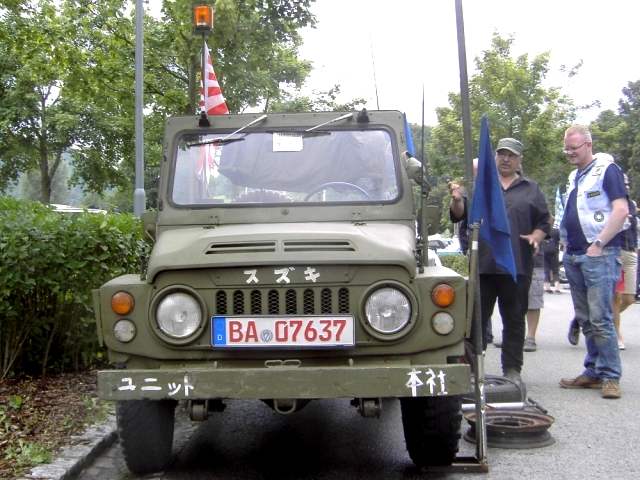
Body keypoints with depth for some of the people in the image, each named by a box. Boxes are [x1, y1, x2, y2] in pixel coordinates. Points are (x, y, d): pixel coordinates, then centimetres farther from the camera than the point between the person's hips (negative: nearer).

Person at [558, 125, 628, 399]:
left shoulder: (606, 169, -4)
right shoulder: (574, 177, 19)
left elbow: (621, 210, -14)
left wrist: (598, 244, -17)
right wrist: (566, 243, 14)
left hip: (598, 254, -8)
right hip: (574, 256, 8)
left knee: (600, 318, -11)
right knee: (585, 319, 10)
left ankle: (610, 376, -4)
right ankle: (593, 372, 17)